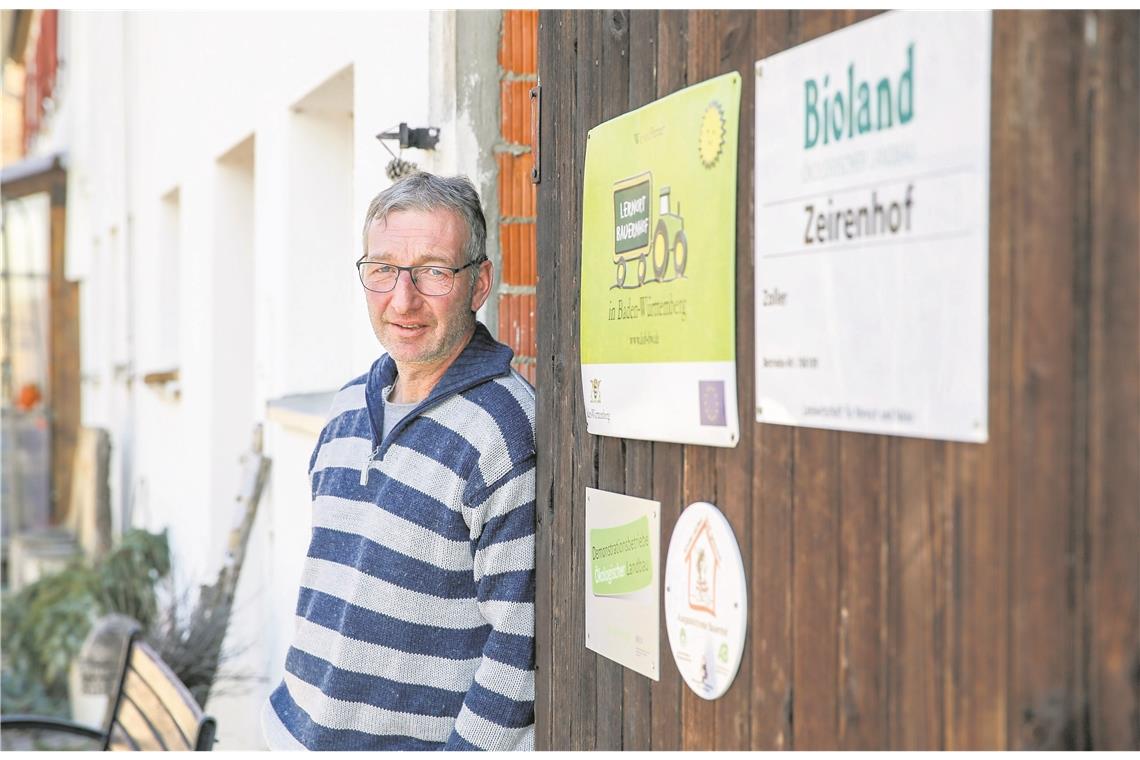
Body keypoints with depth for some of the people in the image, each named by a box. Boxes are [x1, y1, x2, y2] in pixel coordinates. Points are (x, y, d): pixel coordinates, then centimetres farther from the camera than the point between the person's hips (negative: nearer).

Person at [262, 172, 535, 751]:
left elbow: (522, 645, -19)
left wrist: (464, 747, -19)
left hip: (420, 742, -6)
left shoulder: (510, 432, -18)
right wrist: (297, 710, 17)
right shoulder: (350, 408, 6)